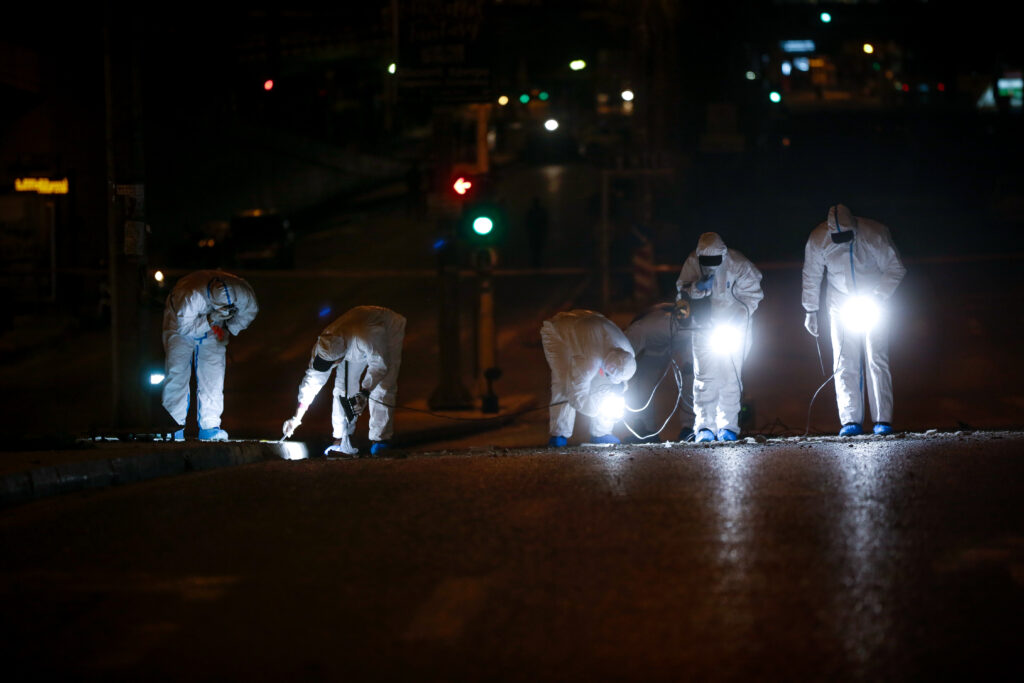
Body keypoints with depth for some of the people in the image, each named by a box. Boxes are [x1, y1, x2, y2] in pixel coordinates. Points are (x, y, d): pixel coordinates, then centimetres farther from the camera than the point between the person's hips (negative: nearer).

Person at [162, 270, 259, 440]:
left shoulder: (241, 291, -28)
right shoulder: (189, 296, -42)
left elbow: (249, 311, -4)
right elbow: (185, 328, -32)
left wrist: (232, 329, -7)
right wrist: (211, 319, -43)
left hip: (212, 332, 3)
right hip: (181, 327, -3)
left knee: (213, 375, -7)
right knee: (177, 373, -12)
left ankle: (209, 427, -8)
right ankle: (174, 425, -9)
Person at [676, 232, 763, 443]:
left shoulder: (738, 265, -16)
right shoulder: (692, 262, -12)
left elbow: (752, 294, -4)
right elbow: (682, 293, -6)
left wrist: (740, 315, -15)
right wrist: (697, 288, -26)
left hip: (733, 325, -1)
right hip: (704, 326, 1)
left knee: (730, 376, -3)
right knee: (705, 375, -9)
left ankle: (728, 426, 5)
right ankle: (704, 426, -7)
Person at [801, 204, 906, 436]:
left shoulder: (874, 234, -21)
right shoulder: (818, 240, -16)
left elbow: (896, 268, -11)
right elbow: (811, 277, -1)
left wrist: (878, 298, -20)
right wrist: (810, 311, 1)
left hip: (873, 302, -2)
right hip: (841, 305, 2)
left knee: (877, 360, -9)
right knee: (845, 364, -6)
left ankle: (883, 420, -9)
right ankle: (850, 421, -7)